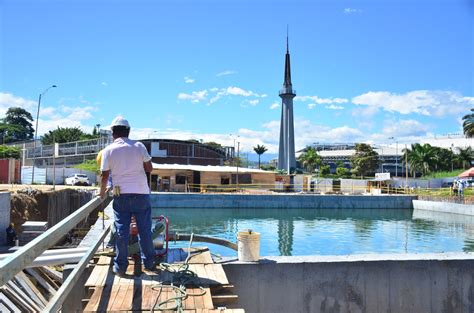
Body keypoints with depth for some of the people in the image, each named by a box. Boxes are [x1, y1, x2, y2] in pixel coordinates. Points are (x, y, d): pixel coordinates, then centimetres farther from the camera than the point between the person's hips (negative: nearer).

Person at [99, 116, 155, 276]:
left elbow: (105, 175, 3)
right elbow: (149, 168, 2)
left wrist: (102, 192, 19)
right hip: (141, 193, 0)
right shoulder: (139, 146, -1)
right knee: (145, 230, 9)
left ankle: (120, 266, 12)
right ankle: (149, 263, 18)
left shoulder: (108, 150, -1)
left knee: (121, 231, 6)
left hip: (121, 195, 0)